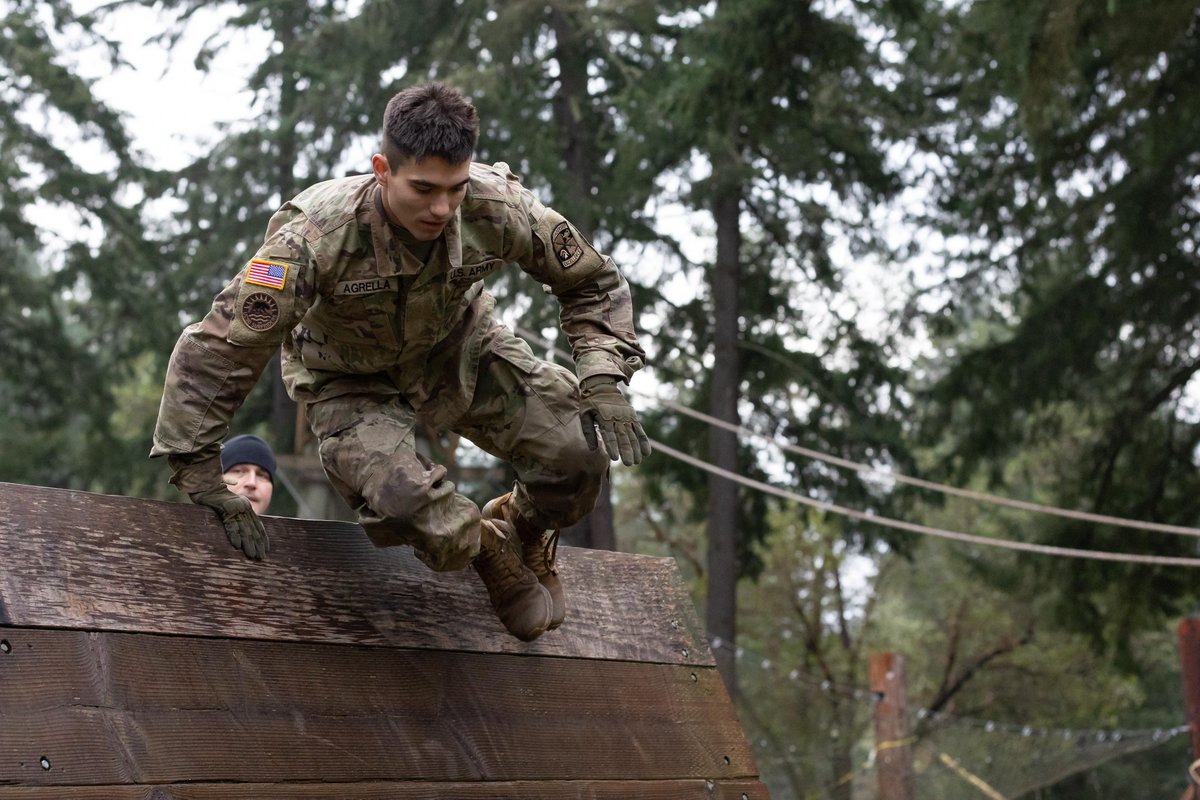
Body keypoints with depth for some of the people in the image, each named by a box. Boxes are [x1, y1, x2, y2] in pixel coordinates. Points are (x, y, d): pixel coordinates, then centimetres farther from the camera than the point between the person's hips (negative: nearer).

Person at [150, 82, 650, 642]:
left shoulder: (498, 209, -28)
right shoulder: (315, 238, -37)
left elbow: (593, 283, -8)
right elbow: (214, 352, -30)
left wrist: (603, 381, -22)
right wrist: (200, 479, -26)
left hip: (458, 351, 3)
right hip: (351, 380, -3)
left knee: (578, 451, -17)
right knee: (438, 531, -28)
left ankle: (525, 534, 20)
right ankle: (488, 553, 12)